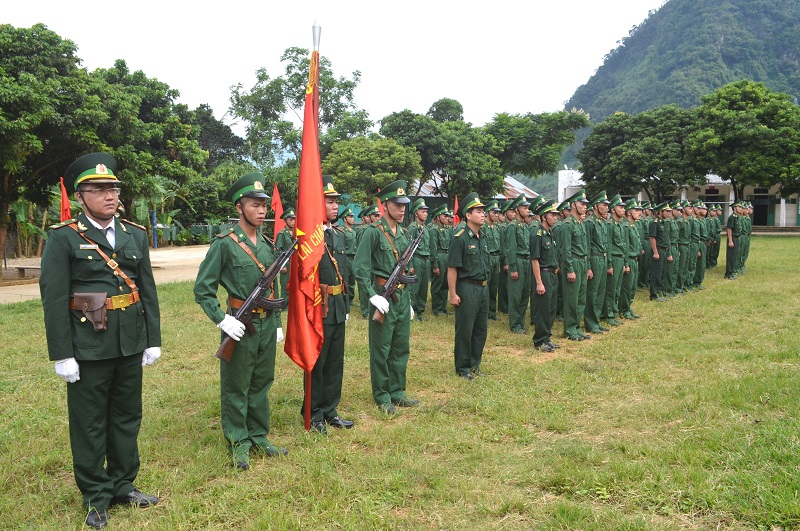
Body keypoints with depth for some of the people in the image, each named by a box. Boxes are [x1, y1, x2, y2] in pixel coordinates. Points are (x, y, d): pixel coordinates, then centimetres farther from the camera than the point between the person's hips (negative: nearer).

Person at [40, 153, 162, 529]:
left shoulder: (136, 235, 7)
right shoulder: (63, 238, -6)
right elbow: (53, 299, -9)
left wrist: (153, 340, 8)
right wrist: (62, 355, -12)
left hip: (131, 344, 4)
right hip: (88, 346, -4)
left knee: (127, 417, 15)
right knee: (89, 423, 8)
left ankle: (123, 485, 32)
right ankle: (96, 497, 23)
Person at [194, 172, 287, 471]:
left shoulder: (268, 244, 8)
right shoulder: (225, 243, -11)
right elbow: (203, 288, -10)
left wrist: (277, 323, 16)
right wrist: (221, 320, -18)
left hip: (267, 325, 6)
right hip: (240, 326, -6)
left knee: (262, 383, 15)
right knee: (236, 387, 6)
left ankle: (258, 436, 29)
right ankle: (239, 442, 19)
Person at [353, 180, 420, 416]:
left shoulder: (404, 234, 12)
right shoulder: (374, 232, -10)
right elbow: (360, 267, -14)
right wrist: (372, 296, -19)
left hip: (402, 297, 7)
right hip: (384, 297, -7)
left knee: (401, 349, 13)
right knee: (381, 350, 2)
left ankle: (397, 392, 25)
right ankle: (382, 396, 14)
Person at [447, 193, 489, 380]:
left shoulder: (483, 238, 11)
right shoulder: (460, 238, -13)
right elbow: (452, 268, -15)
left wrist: (485, 287, 16)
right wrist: (453, 294, -17)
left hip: (483, 289, 8)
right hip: (467, 289, -8)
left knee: (481, 329, 14)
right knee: (464, 330, 2)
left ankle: (475, 365, 27)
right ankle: (463, 368, 14)